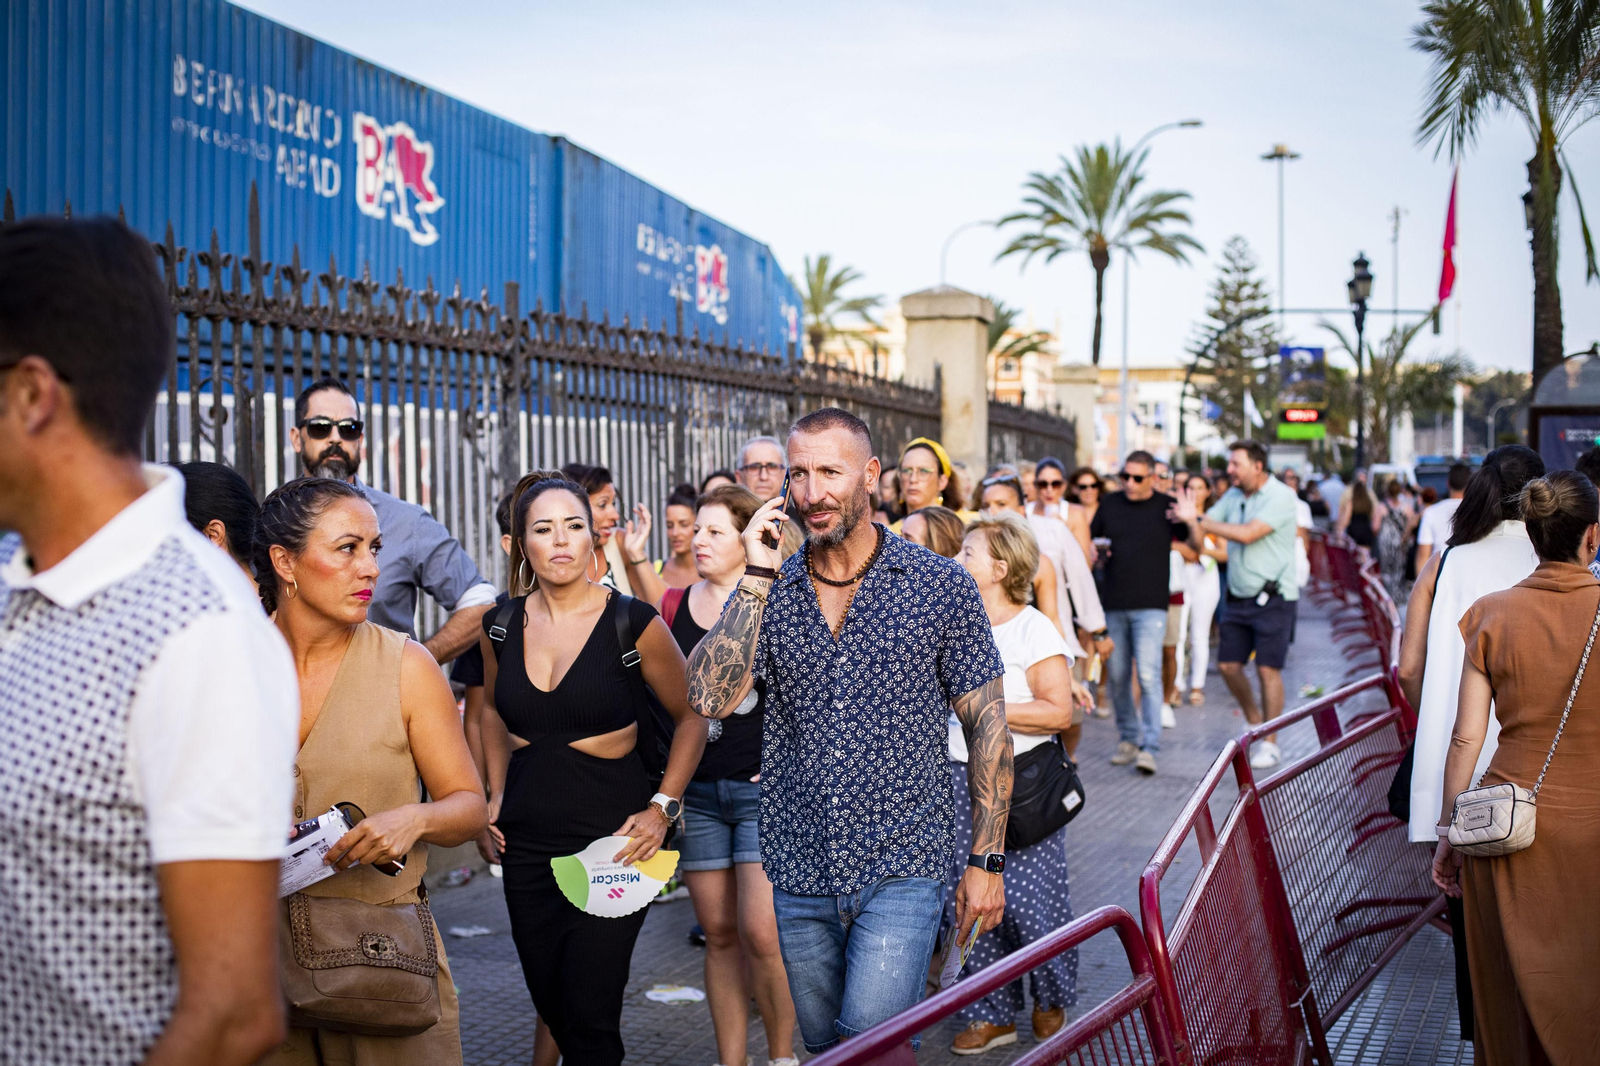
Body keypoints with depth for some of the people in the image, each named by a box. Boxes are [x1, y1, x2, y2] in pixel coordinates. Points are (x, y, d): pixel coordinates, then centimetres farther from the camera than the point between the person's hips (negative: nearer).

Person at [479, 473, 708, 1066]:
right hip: (527, 836, 5)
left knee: (589, 1012, -6)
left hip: (611, 835, -4)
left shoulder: (632, 623, -10)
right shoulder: (502, 625, 2)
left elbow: (690, 716, 1)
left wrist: (663, 808, -7)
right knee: (548, 1002, 13)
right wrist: (496, 795, 12)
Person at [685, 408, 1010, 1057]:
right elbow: (710, 698, -13)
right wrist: (757, 577, -16)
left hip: (901, 867, -4)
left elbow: (986, 723, 0)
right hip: (800, 874, 4)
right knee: (824, 1045, 18)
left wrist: (987, 860, -2)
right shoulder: (768, 591, 3)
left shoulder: (940, 585, -4)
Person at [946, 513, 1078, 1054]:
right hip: (961, 780, 6)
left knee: (1027, 900, -1)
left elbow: (1059, 712, -17)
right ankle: (992, 1013, 19)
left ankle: (1052, 1004, 23)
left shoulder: (1033, 629, -9)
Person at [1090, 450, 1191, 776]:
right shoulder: (1110, 504, 9)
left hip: (1150, 605, -4)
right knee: (1117, 676, 9)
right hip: (1113, 603, 4)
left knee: (1148, 675, -12)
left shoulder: (1166, 507, 1)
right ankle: (1128, 738, 24)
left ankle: (1149, 747, -10)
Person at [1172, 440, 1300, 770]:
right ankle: (1255, 721, 31)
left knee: (1268, 668, -6)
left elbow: (1248, 534, -23)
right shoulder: (1232, 496, 7)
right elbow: (1197, 540, 7)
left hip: (1272, 597, -7)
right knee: (1228, 664, 8)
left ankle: (1270, 743, 5)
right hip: (1237, 597, 7)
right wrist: (1192, 519, -17)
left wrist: (1201, 521, -16)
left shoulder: (1280, 495, -12)